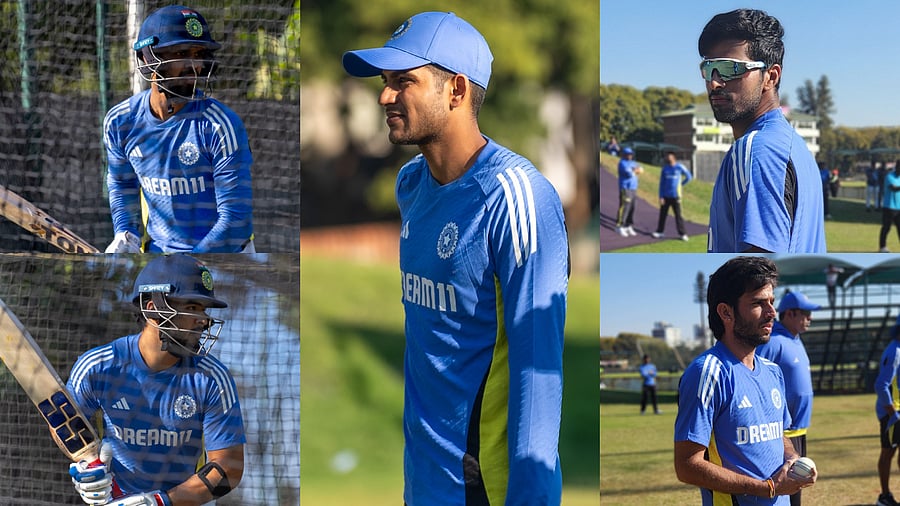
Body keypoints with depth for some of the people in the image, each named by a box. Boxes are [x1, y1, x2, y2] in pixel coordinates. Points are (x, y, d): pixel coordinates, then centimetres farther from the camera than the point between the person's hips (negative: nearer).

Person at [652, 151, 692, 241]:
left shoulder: (679, 167, -2)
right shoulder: (665, 168, 5)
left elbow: (688, 177, 11)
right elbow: (661, 183, 4)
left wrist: (681, 184, 8)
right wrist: (661, 197, -2)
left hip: (676, 196, -3)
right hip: (665, 196, 3)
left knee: (678, 215, -4)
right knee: (662, 214, 7)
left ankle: (682, 234, -1)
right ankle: (660, 232, 16)